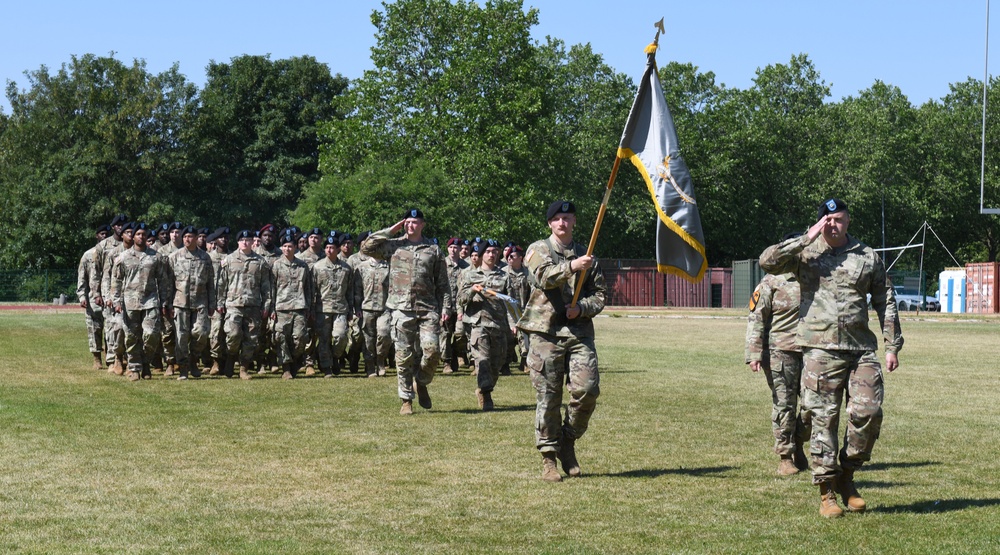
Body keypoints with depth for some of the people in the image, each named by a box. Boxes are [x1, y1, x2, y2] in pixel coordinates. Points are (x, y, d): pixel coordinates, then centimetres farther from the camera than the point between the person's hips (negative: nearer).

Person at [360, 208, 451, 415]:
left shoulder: (433, 250, 11)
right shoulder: (393, 246, 9)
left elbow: (442, 283, 11)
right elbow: (367, 247, -5)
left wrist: (445, 307, 2)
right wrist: (391, 231, 0)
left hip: (428, 308, 1)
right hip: (402, 308, 0)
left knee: (431, 349, -12)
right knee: (404, 355, 0)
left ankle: (422, 383, 15)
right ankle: (406, 400, 7)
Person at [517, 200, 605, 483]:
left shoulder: (585, 256, 17)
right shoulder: (538, 250, 7)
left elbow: (599, 295, 15)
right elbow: (545, 277, -14)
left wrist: (582, 308, -6)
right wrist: (571, 266, -31)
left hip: (579, 331, 3)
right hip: (546, 332, -3)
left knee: (587, 389, -10)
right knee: (548, 397, -2)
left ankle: (568, 441, 12)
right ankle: (548, 457, 6)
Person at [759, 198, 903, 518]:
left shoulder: (867, 257, 12)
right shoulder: (805, 253, 6)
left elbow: (886, 302, 15)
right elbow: (767, 262, -11)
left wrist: (892, 346, 9)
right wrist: (807, 239, -12)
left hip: (860, 349, 2)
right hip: (819, 350, -2)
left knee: (868, 412, -9)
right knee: (823, 419, 0)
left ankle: (846, 476, 12)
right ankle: (827, 491, 8)